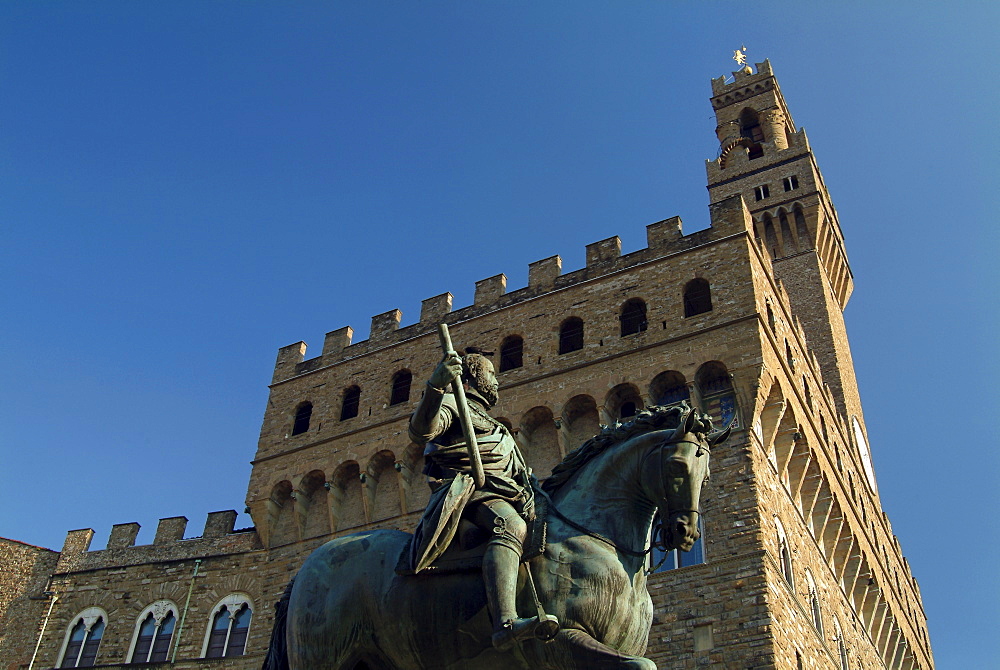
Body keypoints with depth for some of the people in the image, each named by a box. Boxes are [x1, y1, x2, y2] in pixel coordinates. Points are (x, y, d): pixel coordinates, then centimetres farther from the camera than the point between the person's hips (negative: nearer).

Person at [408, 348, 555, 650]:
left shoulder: (487, 423, 40)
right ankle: (505, 624, -56)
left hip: (504, 495, 10)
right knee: (512, 526, -37)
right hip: (468, 490, -10)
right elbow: (421, 431, -11)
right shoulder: (452, 404, 11)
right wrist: (435, 386, -25)